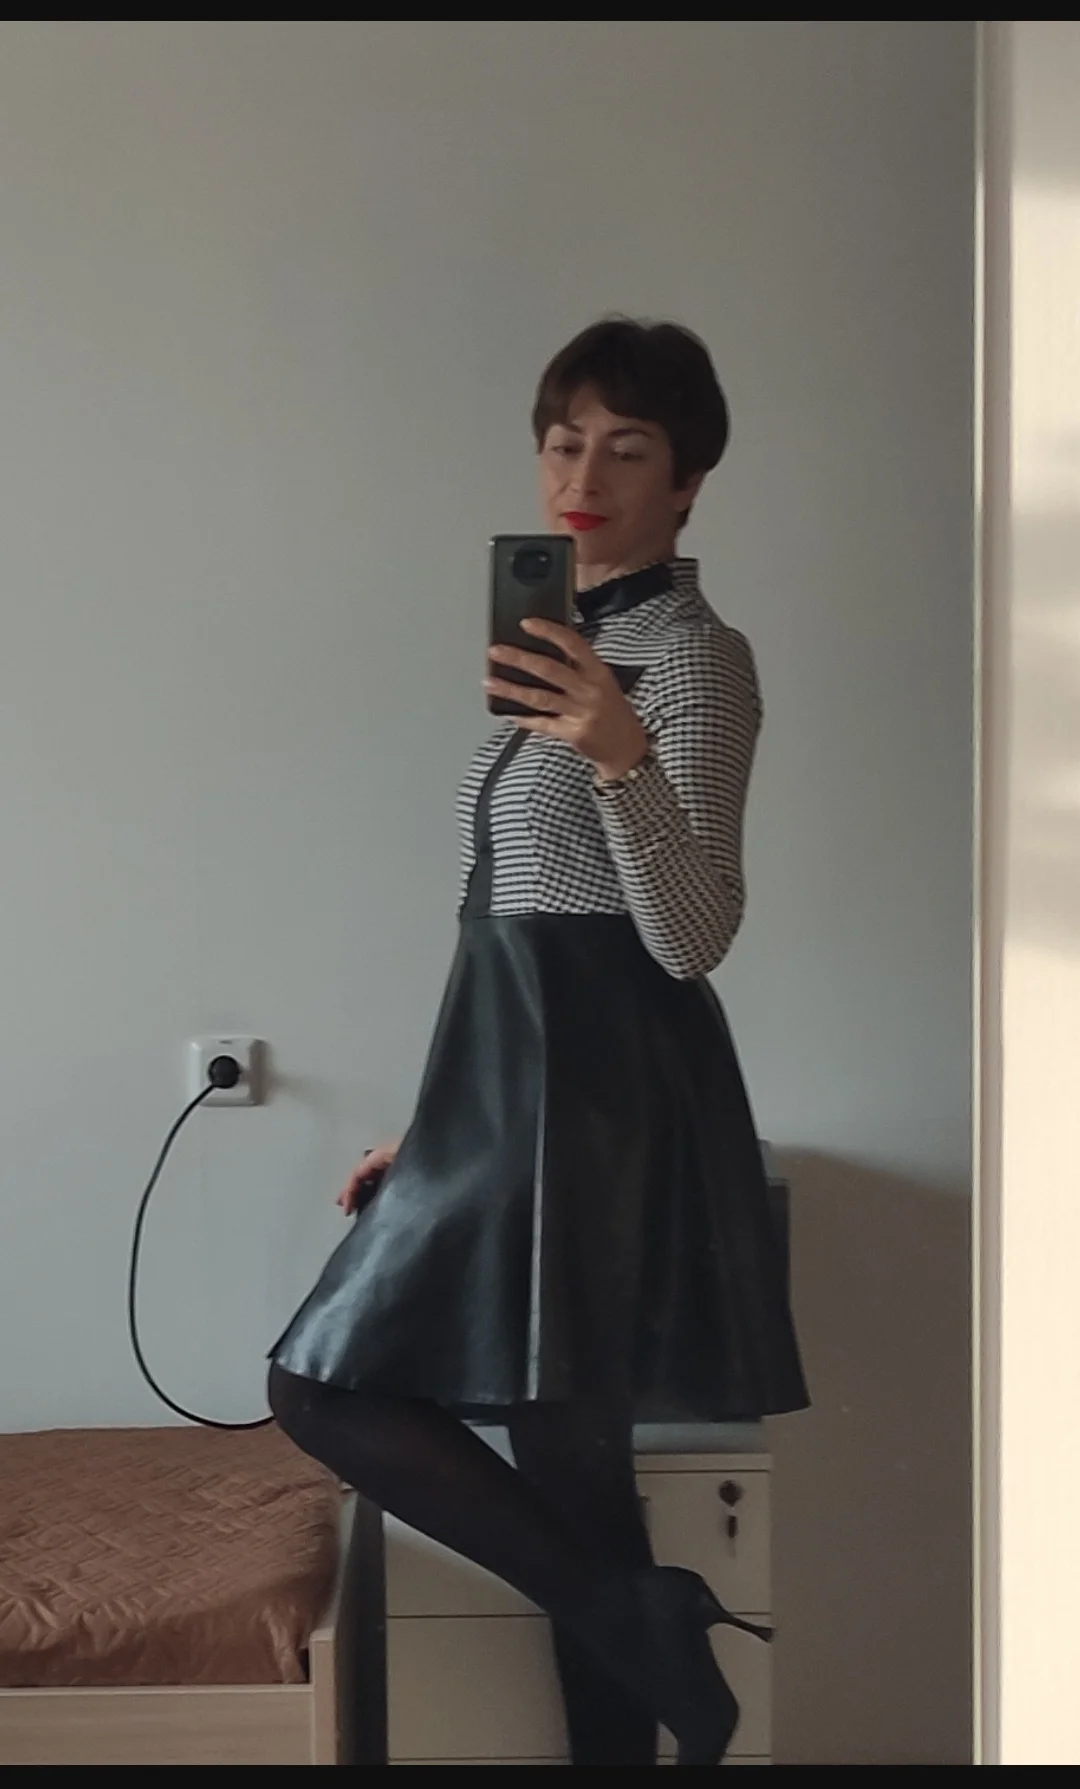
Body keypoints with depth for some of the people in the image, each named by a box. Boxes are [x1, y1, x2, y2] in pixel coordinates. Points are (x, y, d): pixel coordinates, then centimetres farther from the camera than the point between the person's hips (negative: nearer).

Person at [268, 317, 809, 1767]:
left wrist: (624, 759, -37)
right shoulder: (577, 641, 16)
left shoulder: (694, 657, -10)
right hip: (516, 1084, 10)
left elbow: (692, 940, -21)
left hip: (605, 1093, -9)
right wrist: (441, 1129, 19)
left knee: (569, 1472, -6)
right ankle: (646, 1620, 12)